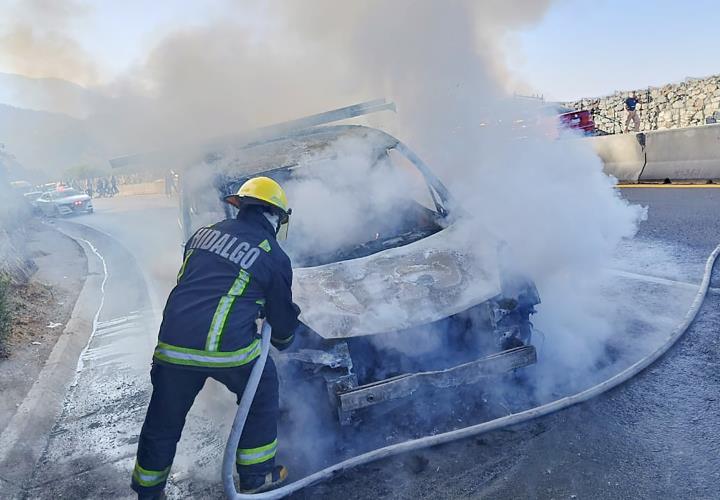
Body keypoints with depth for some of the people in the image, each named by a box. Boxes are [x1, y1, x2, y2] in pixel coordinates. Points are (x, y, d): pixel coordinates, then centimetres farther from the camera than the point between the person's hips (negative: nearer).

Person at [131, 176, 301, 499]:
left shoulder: (203, 234, 13)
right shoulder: (275, 258, 1)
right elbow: (283, 316, 11)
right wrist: (285, 338, 35)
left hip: (172, 345, 5)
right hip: (227, 349, -4)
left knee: (163, 422, 23)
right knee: (262, 394, 24)